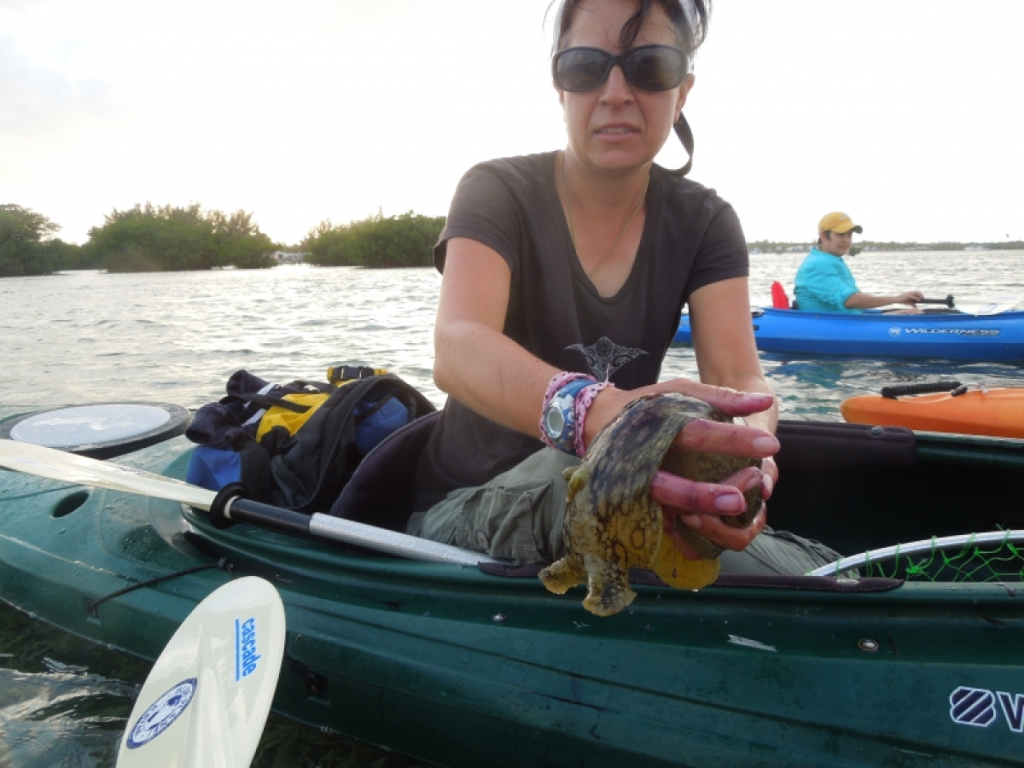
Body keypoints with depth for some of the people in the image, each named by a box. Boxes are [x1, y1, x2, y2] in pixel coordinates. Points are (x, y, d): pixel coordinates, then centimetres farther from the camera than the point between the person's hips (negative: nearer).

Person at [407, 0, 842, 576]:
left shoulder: (703, 221, -2)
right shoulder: (498, 193, -13)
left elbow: (741, 377, -18)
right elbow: (457, 347, -33)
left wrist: (751, 449, -43)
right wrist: (590, 414, -55)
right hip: (467, 506, -3)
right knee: (576, 475, -38)